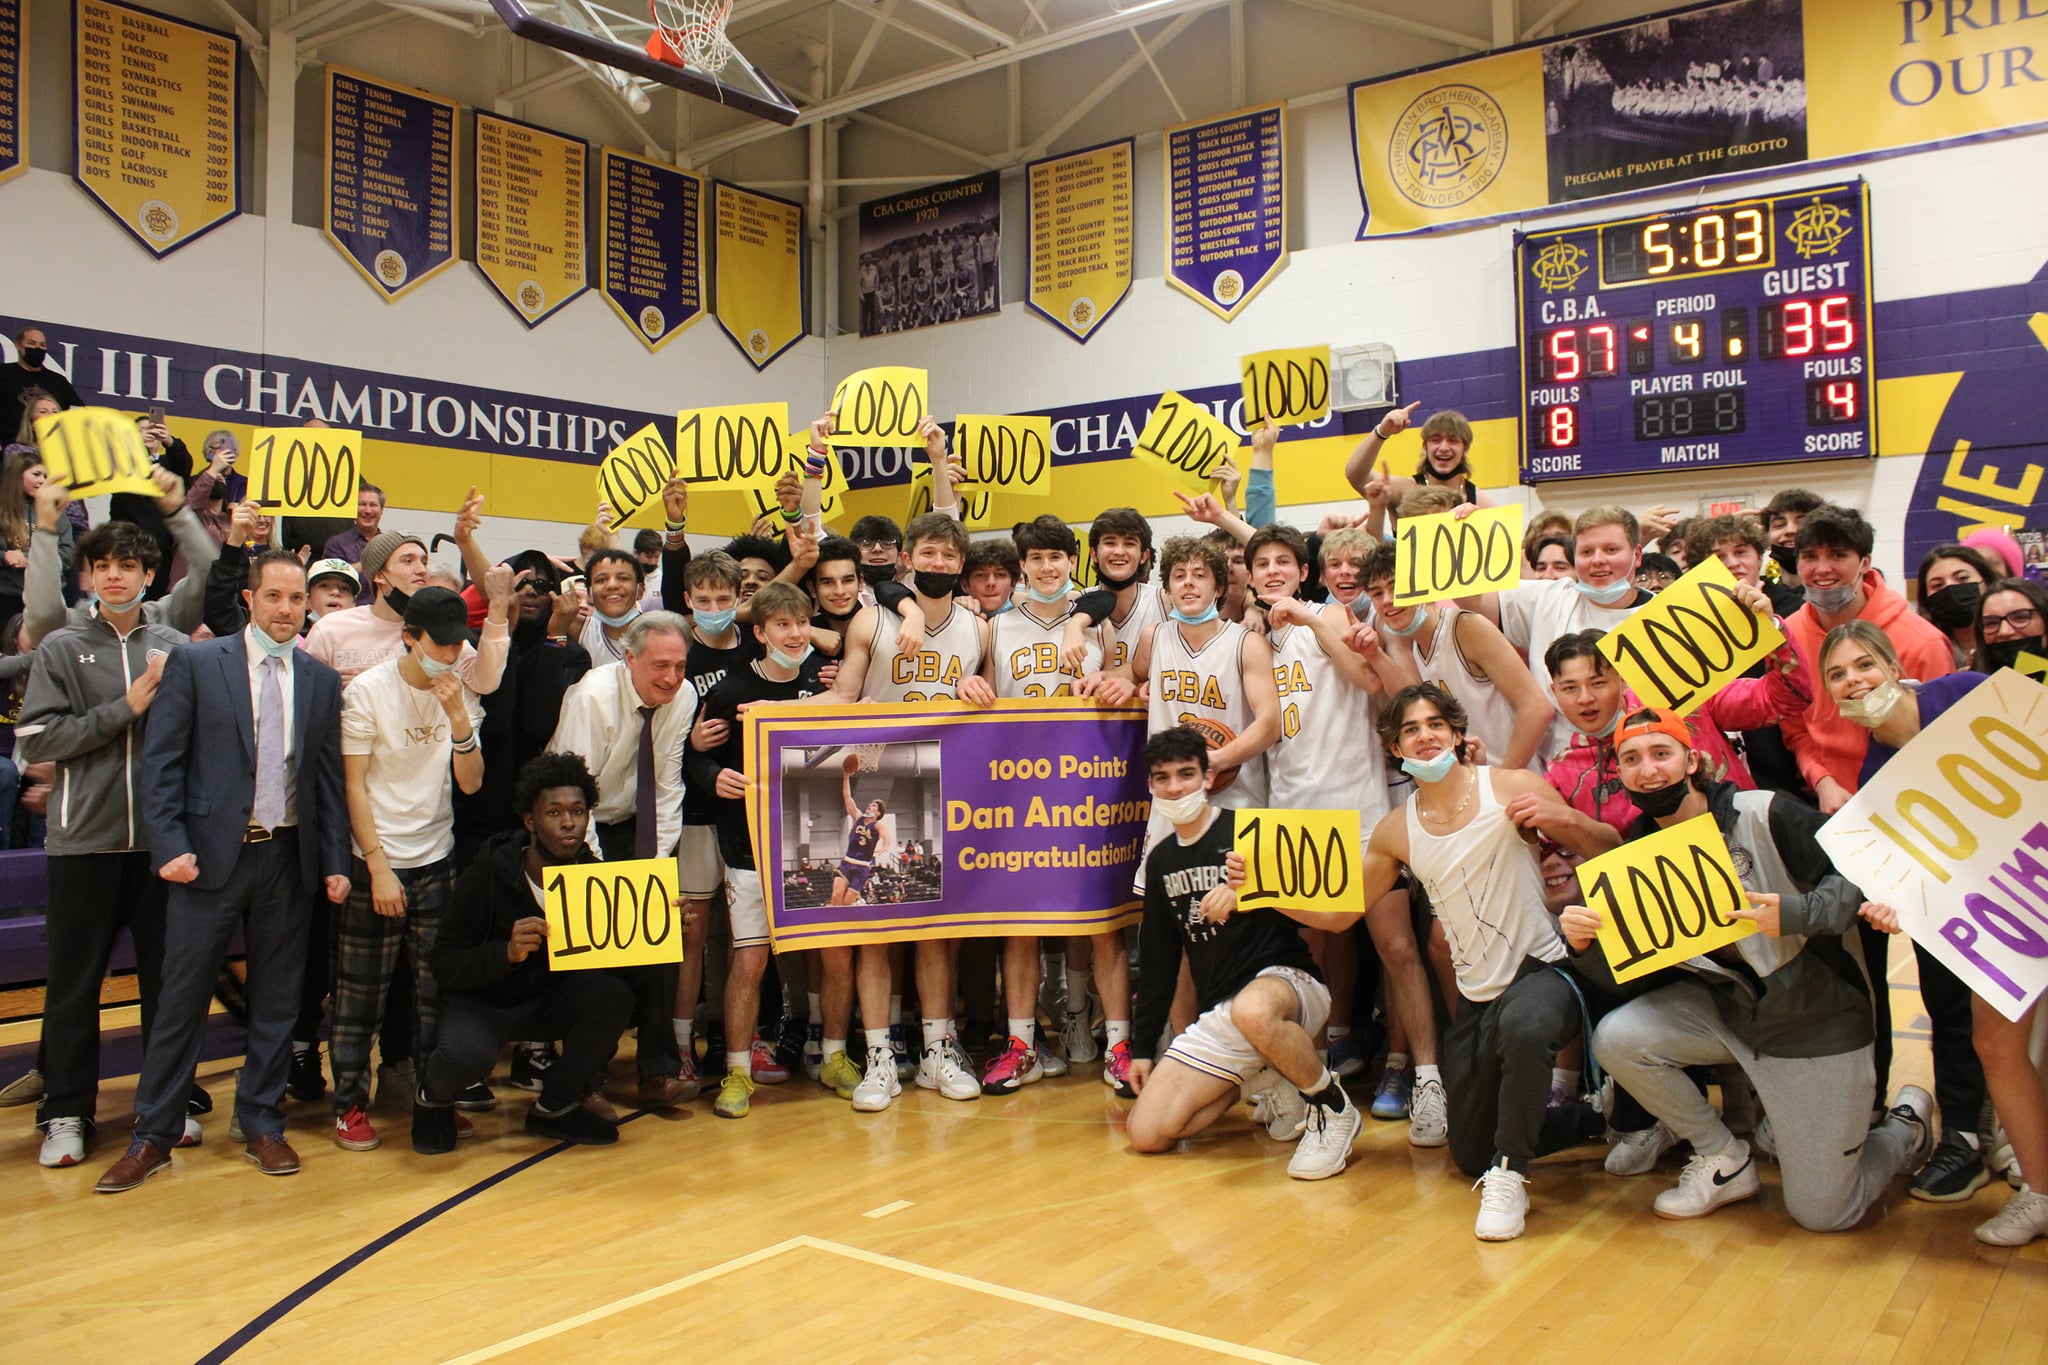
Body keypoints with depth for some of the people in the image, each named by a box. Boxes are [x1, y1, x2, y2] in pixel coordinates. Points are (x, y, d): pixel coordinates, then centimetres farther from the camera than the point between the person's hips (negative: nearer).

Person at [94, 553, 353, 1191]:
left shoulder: (322, 680, 8)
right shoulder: (195, 664, 0)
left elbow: (330, 777, 8)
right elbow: (161, 764, -3)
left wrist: (335, 862, 2)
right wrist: (171, 847, -12)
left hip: (288, 858, 3)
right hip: (211, 856, -2)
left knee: (276, 1001, 10)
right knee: (182, 999, 3)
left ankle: (262, 1125, 22)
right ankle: (154, 1137, 16)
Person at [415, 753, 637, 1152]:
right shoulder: (485, 876, -21)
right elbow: (443, 965, -20)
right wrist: (507, 952, -39)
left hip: (551, 997, 4)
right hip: (482, 1000, -4)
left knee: (614, 996, -26)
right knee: (465, 1057, -36)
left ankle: (554, 1105, -2)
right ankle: (434, 1097, 5)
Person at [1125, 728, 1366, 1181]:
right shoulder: (1160, 860, 12)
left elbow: (1332, 916, -12)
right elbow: (1158, 961, 18)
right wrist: (1143, 1046, 16)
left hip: (1288, 981, -6)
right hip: (1217, 1016, 6)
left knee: (1251, 1011, -44)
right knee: (1146, 1134, -8)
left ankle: (1332, 1108, -15)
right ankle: (1268, 1080, 12)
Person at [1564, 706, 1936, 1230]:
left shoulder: (1763, 814, -16)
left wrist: (1797, 914, -33)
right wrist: (1584, 945, -23)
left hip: (1815, 1018, -4)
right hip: (1724, 1006, 5)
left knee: (1822, 1213, -2)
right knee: (1615, 1040, -20)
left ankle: (1905, 1126, 32)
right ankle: (1725, 1161, 5)